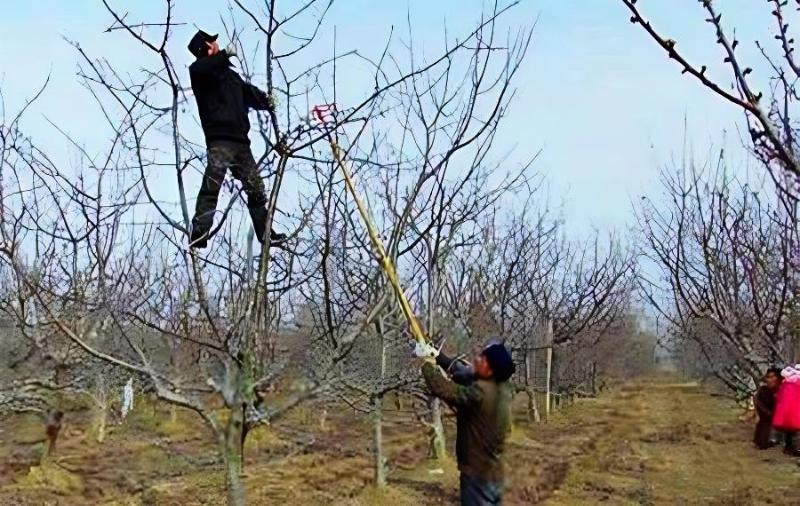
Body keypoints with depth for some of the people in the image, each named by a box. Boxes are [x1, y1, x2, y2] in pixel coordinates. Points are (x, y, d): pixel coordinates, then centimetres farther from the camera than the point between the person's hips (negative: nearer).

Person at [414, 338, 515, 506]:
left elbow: (442, 389, -25)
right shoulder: (501, 385, -2)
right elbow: (463, 373, 9)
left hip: (478, 473, -8)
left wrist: (427, 363, -10)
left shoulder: (480, 392, -27)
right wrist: (438, 356, 6)